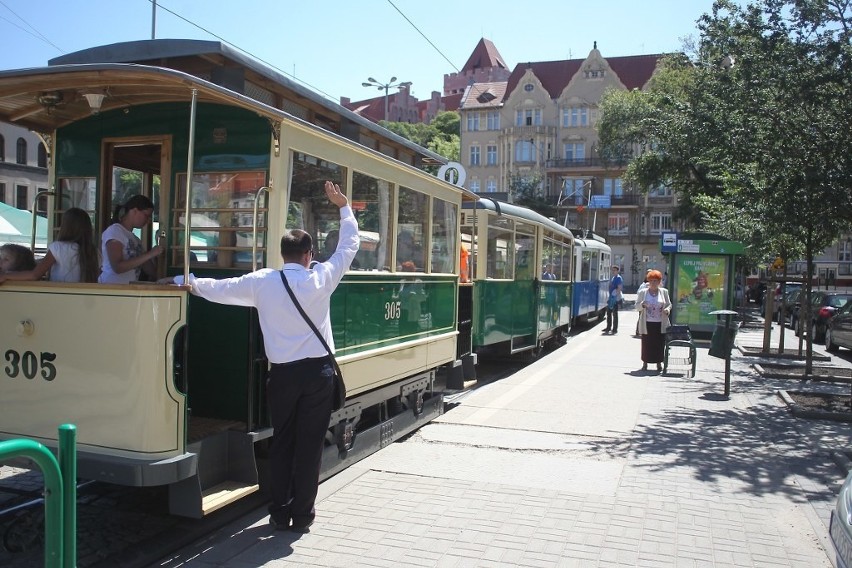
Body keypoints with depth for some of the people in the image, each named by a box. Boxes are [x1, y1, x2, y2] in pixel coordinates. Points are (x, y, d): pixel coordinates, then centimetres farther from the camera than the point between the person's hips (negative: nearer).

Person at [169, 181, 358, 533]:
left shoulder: (262, 282, -3)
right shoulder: (320, 279, -5)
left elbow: (220, 289, 8)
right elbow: (349, 245, 7)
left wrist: (189, 283, 26)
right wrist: (343, 207, 19)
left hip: (282, 373, 1)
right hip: (318, 371, -1)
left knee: (282, 441, 13)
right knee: (310, 443, 5)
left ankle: (279, 513, 18)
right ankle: (302, 514, 13)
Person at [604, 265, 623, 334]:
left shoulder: (619, 278, -11)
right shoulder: (612, 278, 16)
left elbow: (619, 288, -19)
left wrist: (616, 295, -24)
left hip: (615, 299, -9)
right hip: (611, 298, 9)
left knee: (615, 314, -3)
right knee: (609, 313, 13)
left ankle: (615, 329, 2)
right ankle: (608, 327, 23)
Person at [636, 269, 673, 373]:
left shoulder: (664, 292, 7)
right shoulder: (642, 292, 3)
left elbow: (669, 304, 15)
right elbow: (637, 306, 4)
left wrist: (667, 309, -8)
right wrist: (642, 305, -18)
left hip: (660, 323, 1)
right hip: (647, 323, -1)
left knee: (660, 344, 3)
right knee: (646, 343, 2)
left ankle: (659, 363, 15)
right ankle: (645, 363, 14)